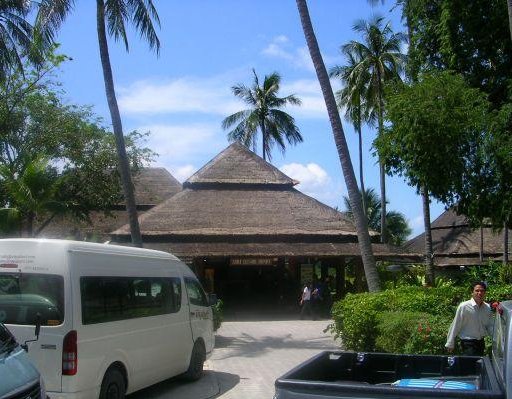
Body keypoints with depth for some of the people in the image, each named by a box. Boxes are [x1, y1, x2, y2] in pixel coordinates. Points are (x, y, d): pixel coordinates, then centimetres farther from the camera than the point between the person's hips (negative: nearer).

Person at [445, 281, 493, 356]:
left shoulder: (487, 308, 2)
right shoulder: (464, 306, -14)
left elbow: (489, 326, 12)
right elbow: (455, 326, -9)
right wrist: (450, 344, -5)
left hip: (481, 342, 6)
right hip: (468, 343, -6)